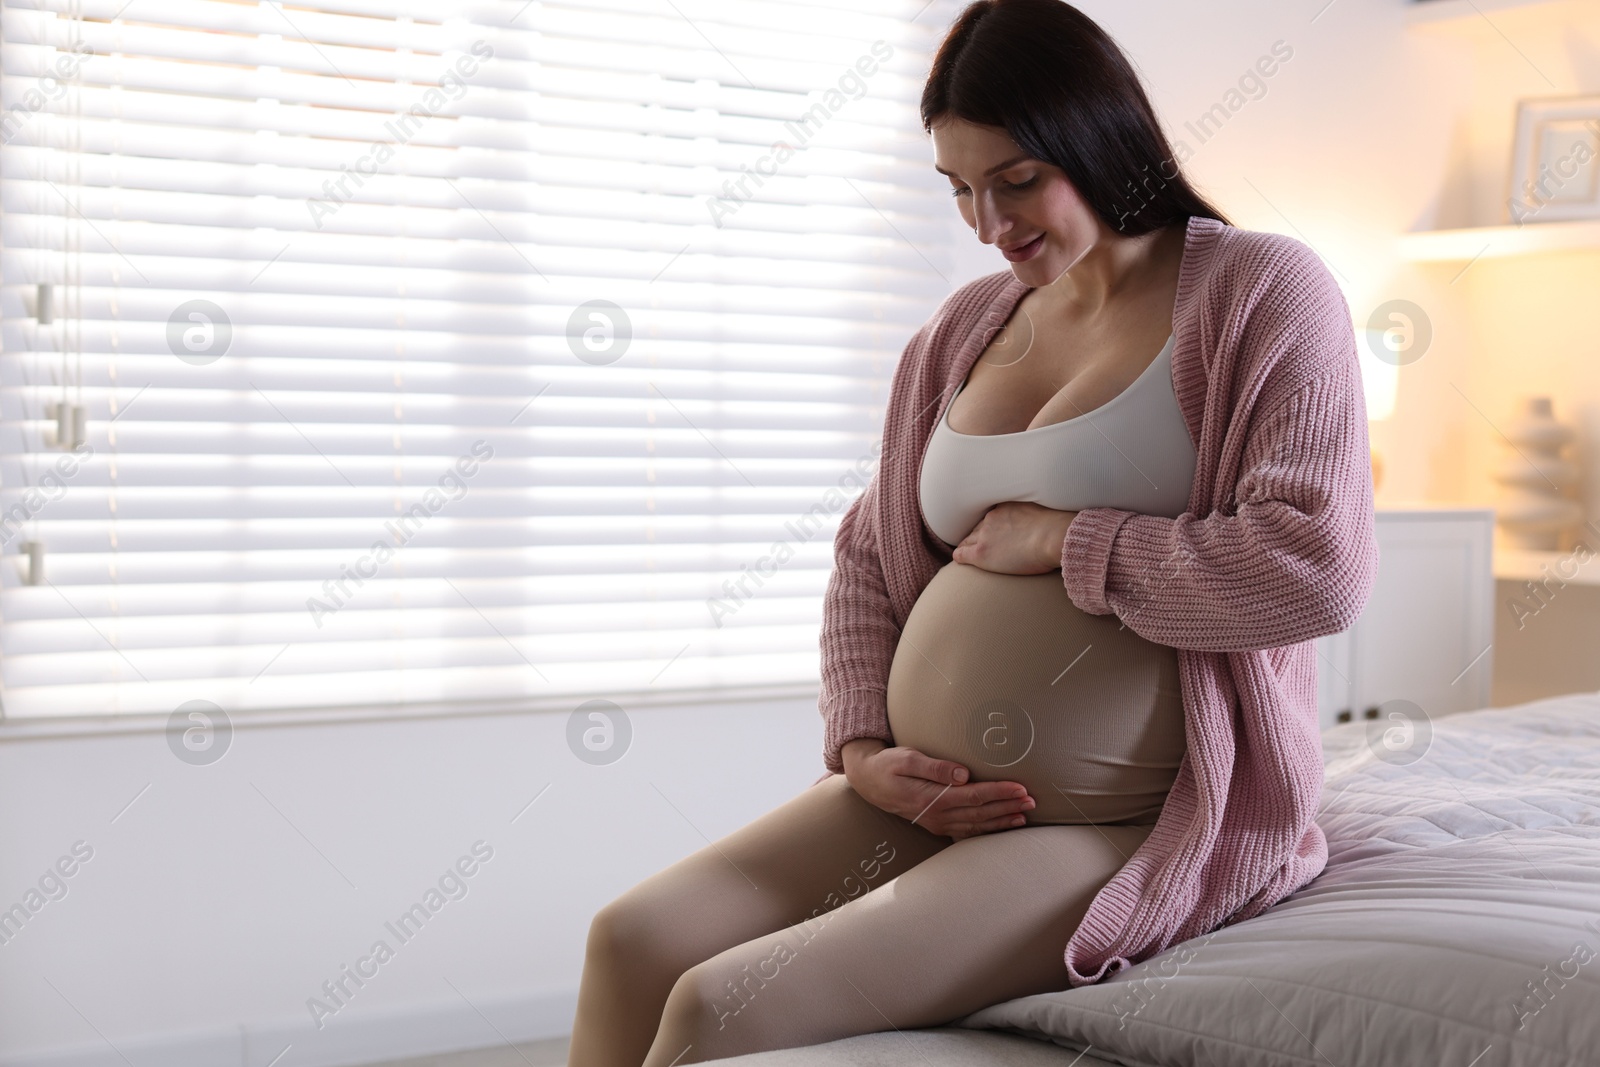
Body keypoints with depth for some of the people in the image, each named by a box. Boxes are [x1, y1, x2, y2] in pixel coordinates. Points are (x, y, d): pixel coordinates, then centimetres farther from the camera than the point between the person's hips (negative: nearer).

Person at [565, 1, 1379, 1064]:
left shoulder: (1262, 290, -5)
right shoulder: (962, 330, 13)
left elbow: (1320, 566, -18)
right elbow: (868, 552, 17)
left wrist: (1062, 541, -13)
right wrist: (863, 746, 1)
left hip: (1123, 826, -7)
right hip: (925, 794, 7)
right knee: (634, 940, -7)